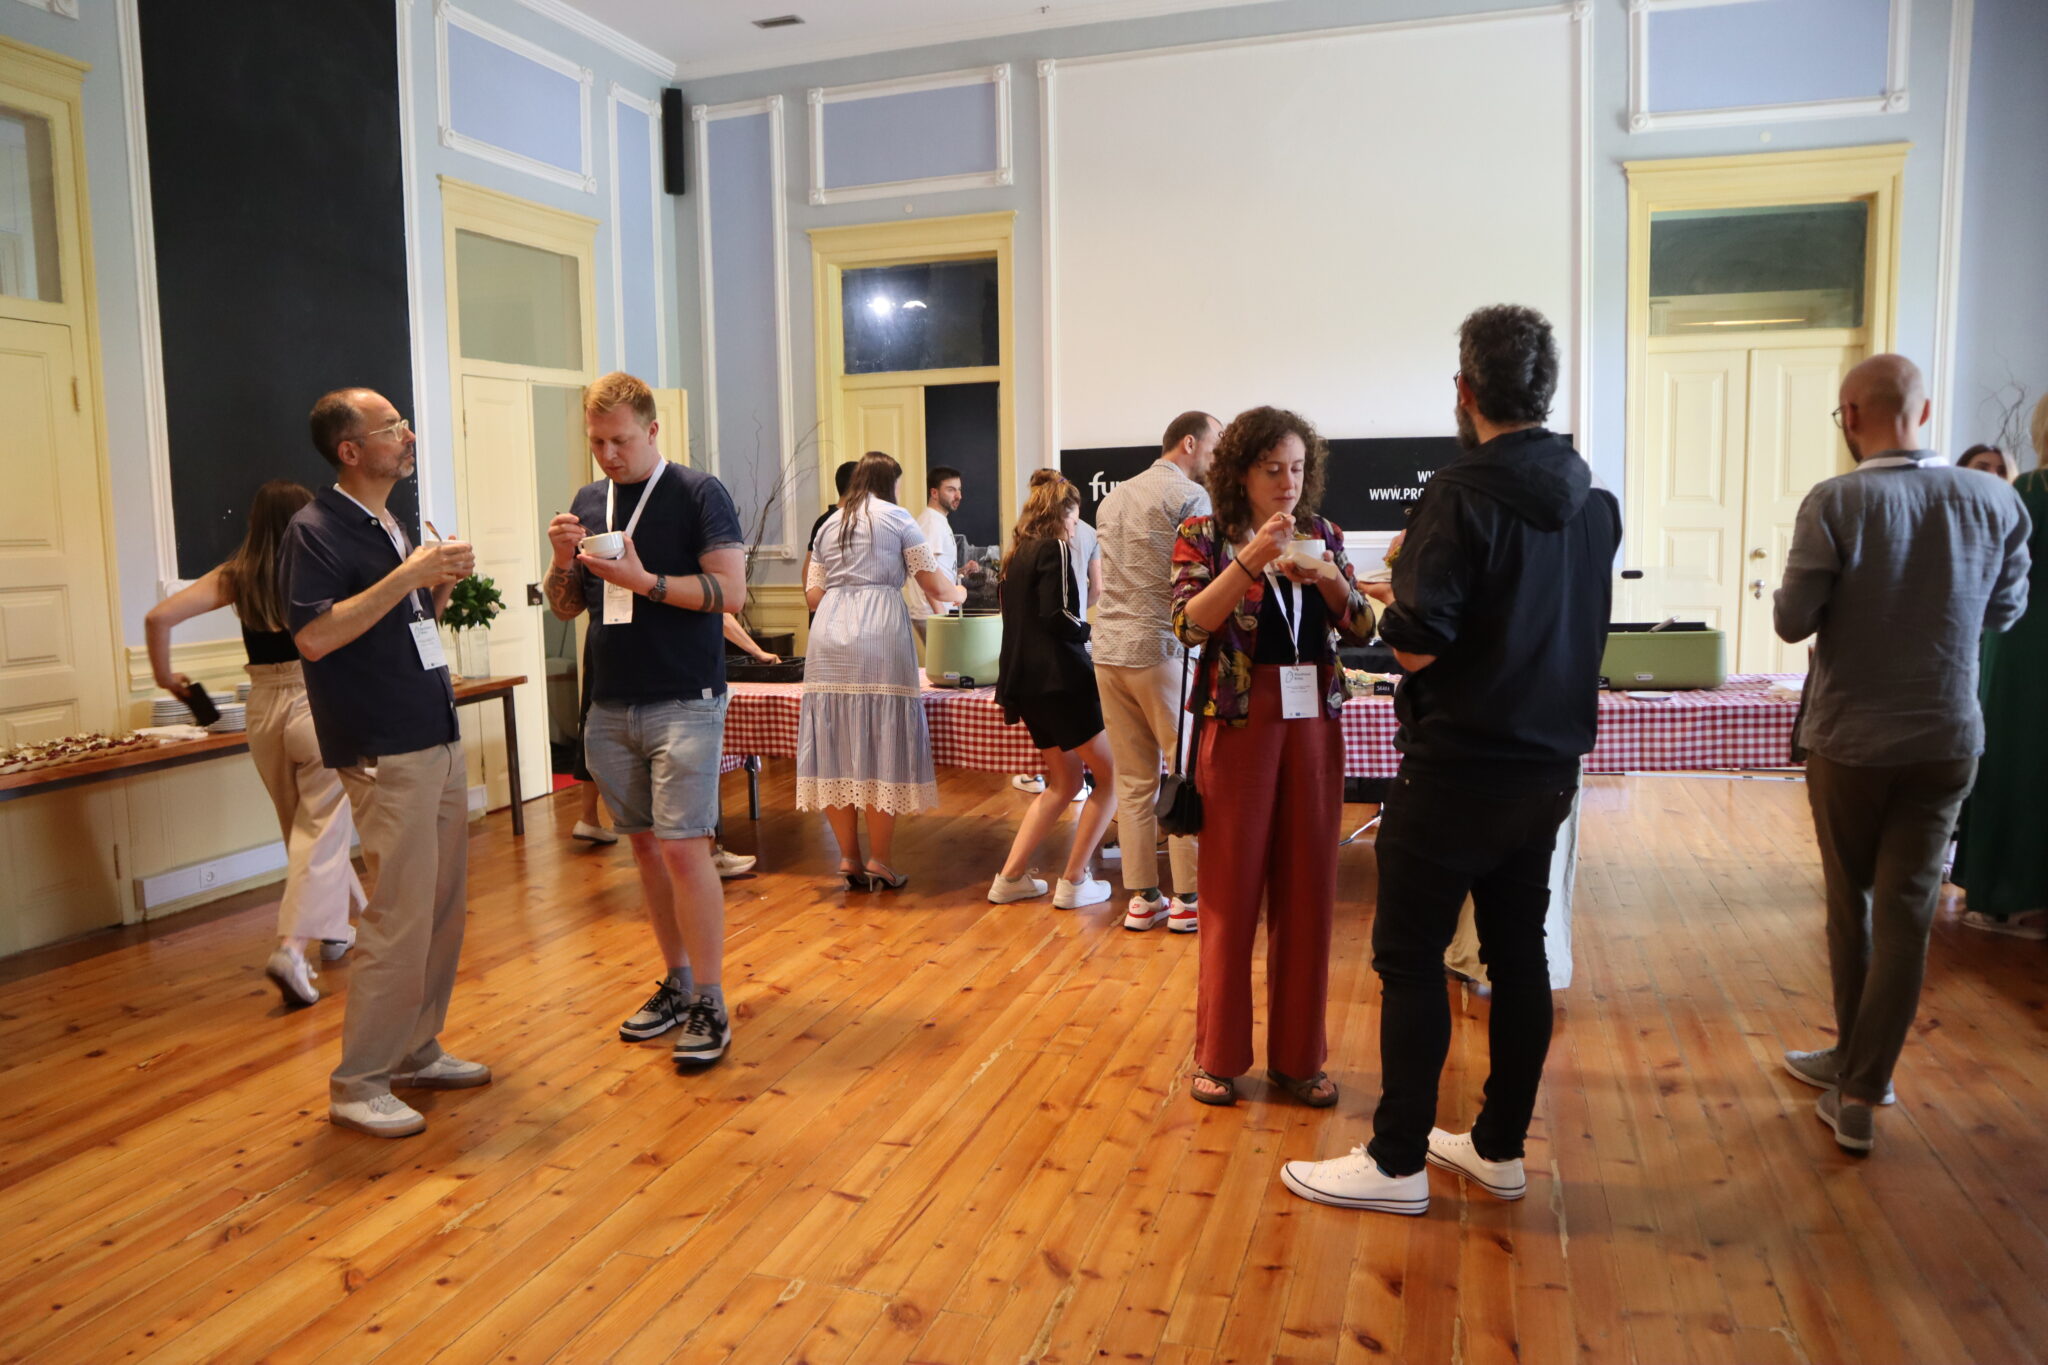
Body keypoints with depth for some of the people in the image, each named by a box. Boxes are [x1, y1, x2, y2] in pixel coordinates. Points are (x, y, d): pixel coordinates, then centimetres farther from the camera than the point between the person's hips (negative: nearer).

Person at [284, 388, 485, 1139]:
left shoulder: (390, 527, 17)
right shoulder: (317, 528, -10)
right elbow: (313, 636, -22)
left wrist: (442, 584, 5)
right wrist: (407, 575, -21)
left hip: (437, 740, 9)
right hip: (386, 753, -9)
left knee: (444, 908, 12)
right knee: (401, 919, -7)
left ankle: (416, 1052, 25)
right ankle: (358, 1083, 6)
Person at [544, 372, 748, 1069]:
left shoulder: (699, 493, -4)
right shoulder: (588, 501, 13)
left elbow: (731, 592, -12)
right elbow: (567, 606, 15)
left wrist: (644, 581, -21)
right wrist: (564, 561, -5)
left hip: (683, 703, -6)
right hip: (611, 705, 6)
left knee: (683, 848, -10)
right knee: (645, 847, 10)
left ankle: (710, 1003, 1)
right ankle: (677, 983, 23)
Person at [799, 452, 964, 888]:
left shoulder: (828, 526, 20)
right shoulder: (898, 519, 7)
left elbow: (813, 596, 17)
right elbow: (935, 588, 5)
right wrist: (958, 593, 27)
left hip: (830, 639, 5)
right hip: (879, 639, -4)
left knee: (835, 748, 6)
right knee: (882, 749, 0)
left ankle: (849, 859, 10)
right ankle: (879, 863, 2)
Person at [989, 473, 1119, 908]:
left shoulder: (1016, 556, 16)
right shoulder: (1054, 549, -9)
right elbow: (1056, 616, -20)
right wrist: (1089, 631, -2)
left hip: (1025, 682, 9)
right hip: (1059, 680, -9)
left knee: (1064, 781, 17)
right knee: (1112, 775, 1)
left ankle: (1011, 877, 13)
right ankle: (1074, 882, 1)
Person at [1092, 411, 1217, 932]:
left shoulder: (1113, 498, 18)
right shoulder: (1190, 496, -6)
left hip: (1108, 649, 7)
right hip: (1162, 649, -7)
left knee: (1133, 779, 10)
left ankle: (1142, 897, 14)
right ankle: (1188, 899, 7)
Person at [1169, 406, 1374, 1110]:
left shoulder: (1323, 535, 9)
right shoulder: (1205, 536, -1)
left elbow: (1362, 628, 5)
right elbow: (1189, 624, -15)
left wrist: (1326, 577, -13)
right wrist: (1251, 559, -23)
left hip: (1313, 722, 4)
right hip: (1239, 723, -3)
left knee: (1308, 889, 7)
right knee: (1232, 887, 2)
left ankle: (1298, 1055, 20)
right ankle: (1219, 1054, 17)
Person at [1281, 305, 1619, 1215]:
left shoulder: (1463, 495, -17)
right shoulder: (1594, 500, 8)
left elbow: (1416, 645, -22)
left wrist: (1396, 596, -2)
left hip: (1457, 770, -8)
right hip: (1548, 764, 8)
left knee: (1410, 959, 2)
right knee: (1518, 954, 14)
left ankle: (1396, 1164, 11)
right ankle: (1500, 1148, 27)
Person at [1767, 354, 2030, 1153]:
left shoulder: (1835, 503, -16)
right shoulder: (1995, 501, -4)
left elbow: (1792, 622, -15)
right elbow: (2005, 611, 9)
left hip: (1850, 738, -2)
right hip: (1948, 740, 2)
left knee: (1850, 905, 15)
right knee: (1907, 912, 6)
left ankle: (1857, 1066, 29)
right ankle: (1861, 1087, 6)